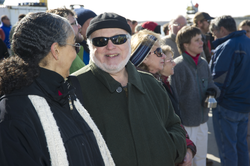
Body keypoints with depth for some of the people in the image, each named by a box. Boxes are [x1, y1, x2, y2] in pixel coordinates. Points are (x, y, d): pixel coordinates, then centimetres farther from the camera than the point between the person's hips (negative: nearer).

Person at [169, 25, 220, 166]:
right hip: (186, 124, -7)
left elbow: (211, 85, 14)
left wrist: (213, 91, -11)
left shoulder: (203, 63, 4)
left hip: (202, 121, 7)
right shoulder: (177, 66, -17)